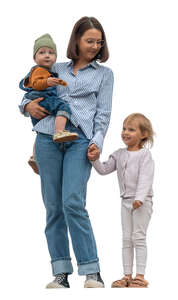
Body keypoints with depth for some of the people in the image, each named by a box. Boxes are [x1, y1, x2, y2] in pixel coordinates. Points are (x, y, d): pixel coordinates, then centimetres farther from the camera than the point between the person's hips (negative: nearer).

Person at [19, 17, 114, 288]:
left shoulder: (104, 74, 18)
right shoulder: (56, 69, 22)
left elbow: (103, 113, 9)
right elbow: (31, 91, 28)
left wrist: (97, 142, -7)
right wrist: (27, 105, 5)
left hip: (81, 140, -3)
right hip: (48, 136, 3)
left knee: (73, 203, -17)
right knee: (53, 206, -1)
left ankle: (92, 272, -13)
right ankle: (61, 273, 3)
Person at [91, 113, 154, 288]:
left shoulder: (144, 154, -8)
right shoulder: (119, 155, 11)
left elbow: (145, 178, -18)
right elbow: (104, 170, 9)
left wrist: (139, 198, -28)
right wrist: (94, 159, -8)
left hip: (141, 202, -6)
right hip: (126, 201, 6)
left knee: (138, 237, -6)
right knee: (126, 238, 7)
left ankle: (140, 276, -3)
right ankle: (127, 275, 11)